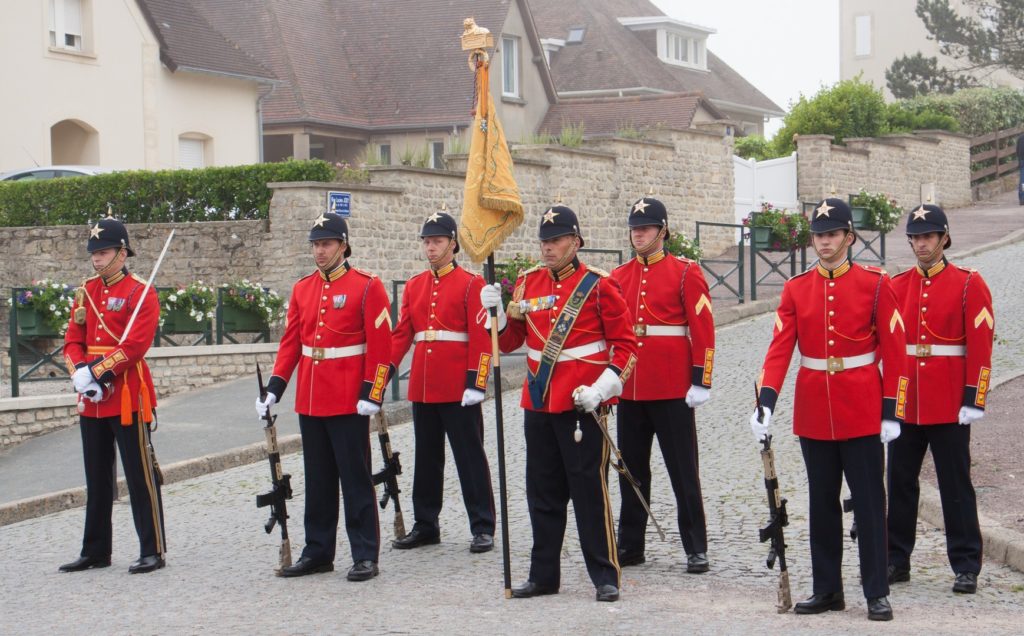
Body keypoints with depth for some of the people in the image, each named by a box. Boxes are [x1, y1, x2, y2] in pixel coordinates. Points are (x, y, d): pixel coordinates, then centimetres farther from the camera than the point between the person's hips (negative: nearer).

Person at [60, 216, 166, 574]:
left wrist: (97, 371, -19)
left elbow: (135, 345, -16)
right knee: (97, 479, 13)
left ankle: (153, 551, 2)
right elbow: (73, 340, 9)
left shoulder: (141, 293, -7)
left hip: (128, 398, -7)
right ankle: (95, 551, 21)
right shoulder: (85, 292, 12)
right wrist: (80, 372, -10)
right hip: (92, 400, 7)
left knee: (141, 477, -3)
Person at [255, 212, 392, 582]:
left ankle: (365, 556, 3)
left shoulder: (367, 287, -6)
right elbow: (290, 343, 12)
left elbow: (381, 346, -9)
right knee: (317, 481, 12)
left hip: (349, 403, -5)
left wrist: (371, 395, -14)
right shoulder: (302, 289, 10)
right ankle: (318, 552, 19)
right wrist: (274, 389, 4)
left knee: (355, 479, -2)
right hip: (310, 402, 6)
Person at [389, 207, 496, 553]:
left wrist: (476, 383, -15)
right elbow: (401, 335, 10)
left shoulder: (471, 284, -5)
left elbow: (481, 339, -9)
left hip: (458, 391, -6)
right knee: (427, 458, 13)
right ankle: (425, 525, 21)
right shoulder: (414, 286, 11)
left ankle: (483, 527, 4)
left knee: (470, 457, -1)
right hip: (422, 389, 6)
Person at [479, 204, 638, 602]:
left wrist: (602, 388, -15)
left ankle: (605, 577, 5)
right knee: (542, 494, 10)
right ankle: (543, 576, 19)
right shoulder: (528, 284, 9)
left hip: (580, 404, -5)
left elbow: (626, 345, -4)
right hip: (538, 402, 5)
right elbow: (509, 342, 13)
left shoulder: (598, 286, -5)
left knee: (589, 491, -2)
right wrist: (496, 312, -6)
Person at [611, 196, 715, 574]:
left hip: (672, 390, -5)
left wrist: (700, 382, -10)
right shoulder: (618, 277, 10)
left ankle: (696, 549, 6)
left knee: (683, 472, 0)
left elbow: (703, 330, -5)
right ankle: (630, 545, 19)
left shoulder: (686, 272, -3)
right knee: (631, 471, 10)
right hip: (629, 389, 5)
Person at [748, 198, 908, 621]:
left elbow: (894, 351, -3)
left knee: (868, 503, 0)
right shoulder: (796, 289, 4)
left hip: (862, 412, -3)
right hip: (813, 413, 3)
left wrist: (892, 410, -8)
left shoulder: (875, 284, -3)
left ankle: (877, 593, 6)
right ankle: (827, 589, 19)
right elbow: (780, 348, -3)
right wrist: (766, 401, -16)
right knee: (822, 503, 10)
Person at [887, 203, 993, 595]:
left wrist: (974, 400, -12)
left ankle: (966, 567, 8)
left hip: (949, 405, -4)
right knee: (900, 483, 9)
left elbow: (980, 346, -7)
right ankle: (896, 561, 19)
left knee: (955, 485, 1)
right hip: (904, 402, 4)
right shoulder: (897, 286, 8)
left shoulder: (969, 284, -3)